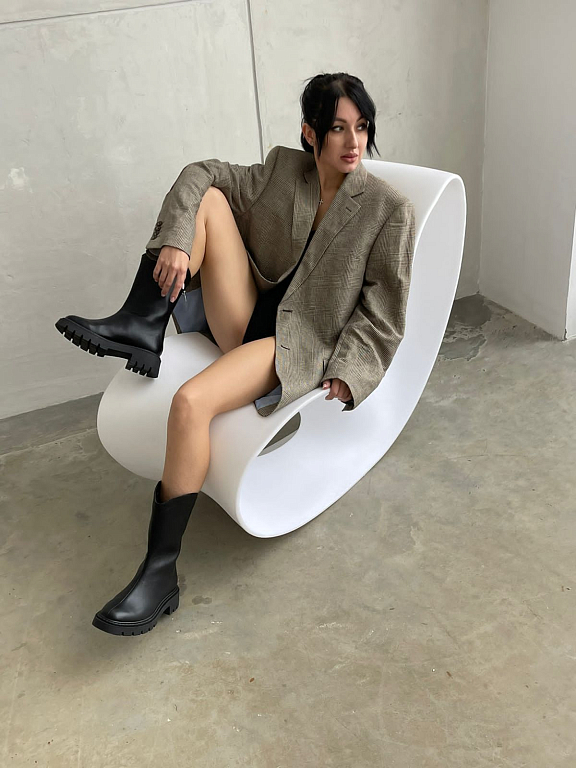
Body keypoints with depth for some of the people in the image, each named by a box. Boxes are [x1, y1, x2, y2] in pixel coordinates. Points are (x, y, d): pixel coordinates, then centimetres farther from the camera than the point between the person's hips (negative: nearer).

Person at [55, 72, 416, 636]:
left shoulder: (389, 209, -6)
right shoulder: (282, 170, 5)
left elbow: (383, 312, -6)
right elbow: (201, 174, 6)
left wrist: (347, 372, -20)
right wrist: (176, 239, -12)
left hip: (302, 345, -5)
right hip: (248, 320, 6)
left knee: (190, 403, -31)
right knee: (208, 199, -8)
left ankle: (160, 572, -22)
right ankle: (141, 327, -15)